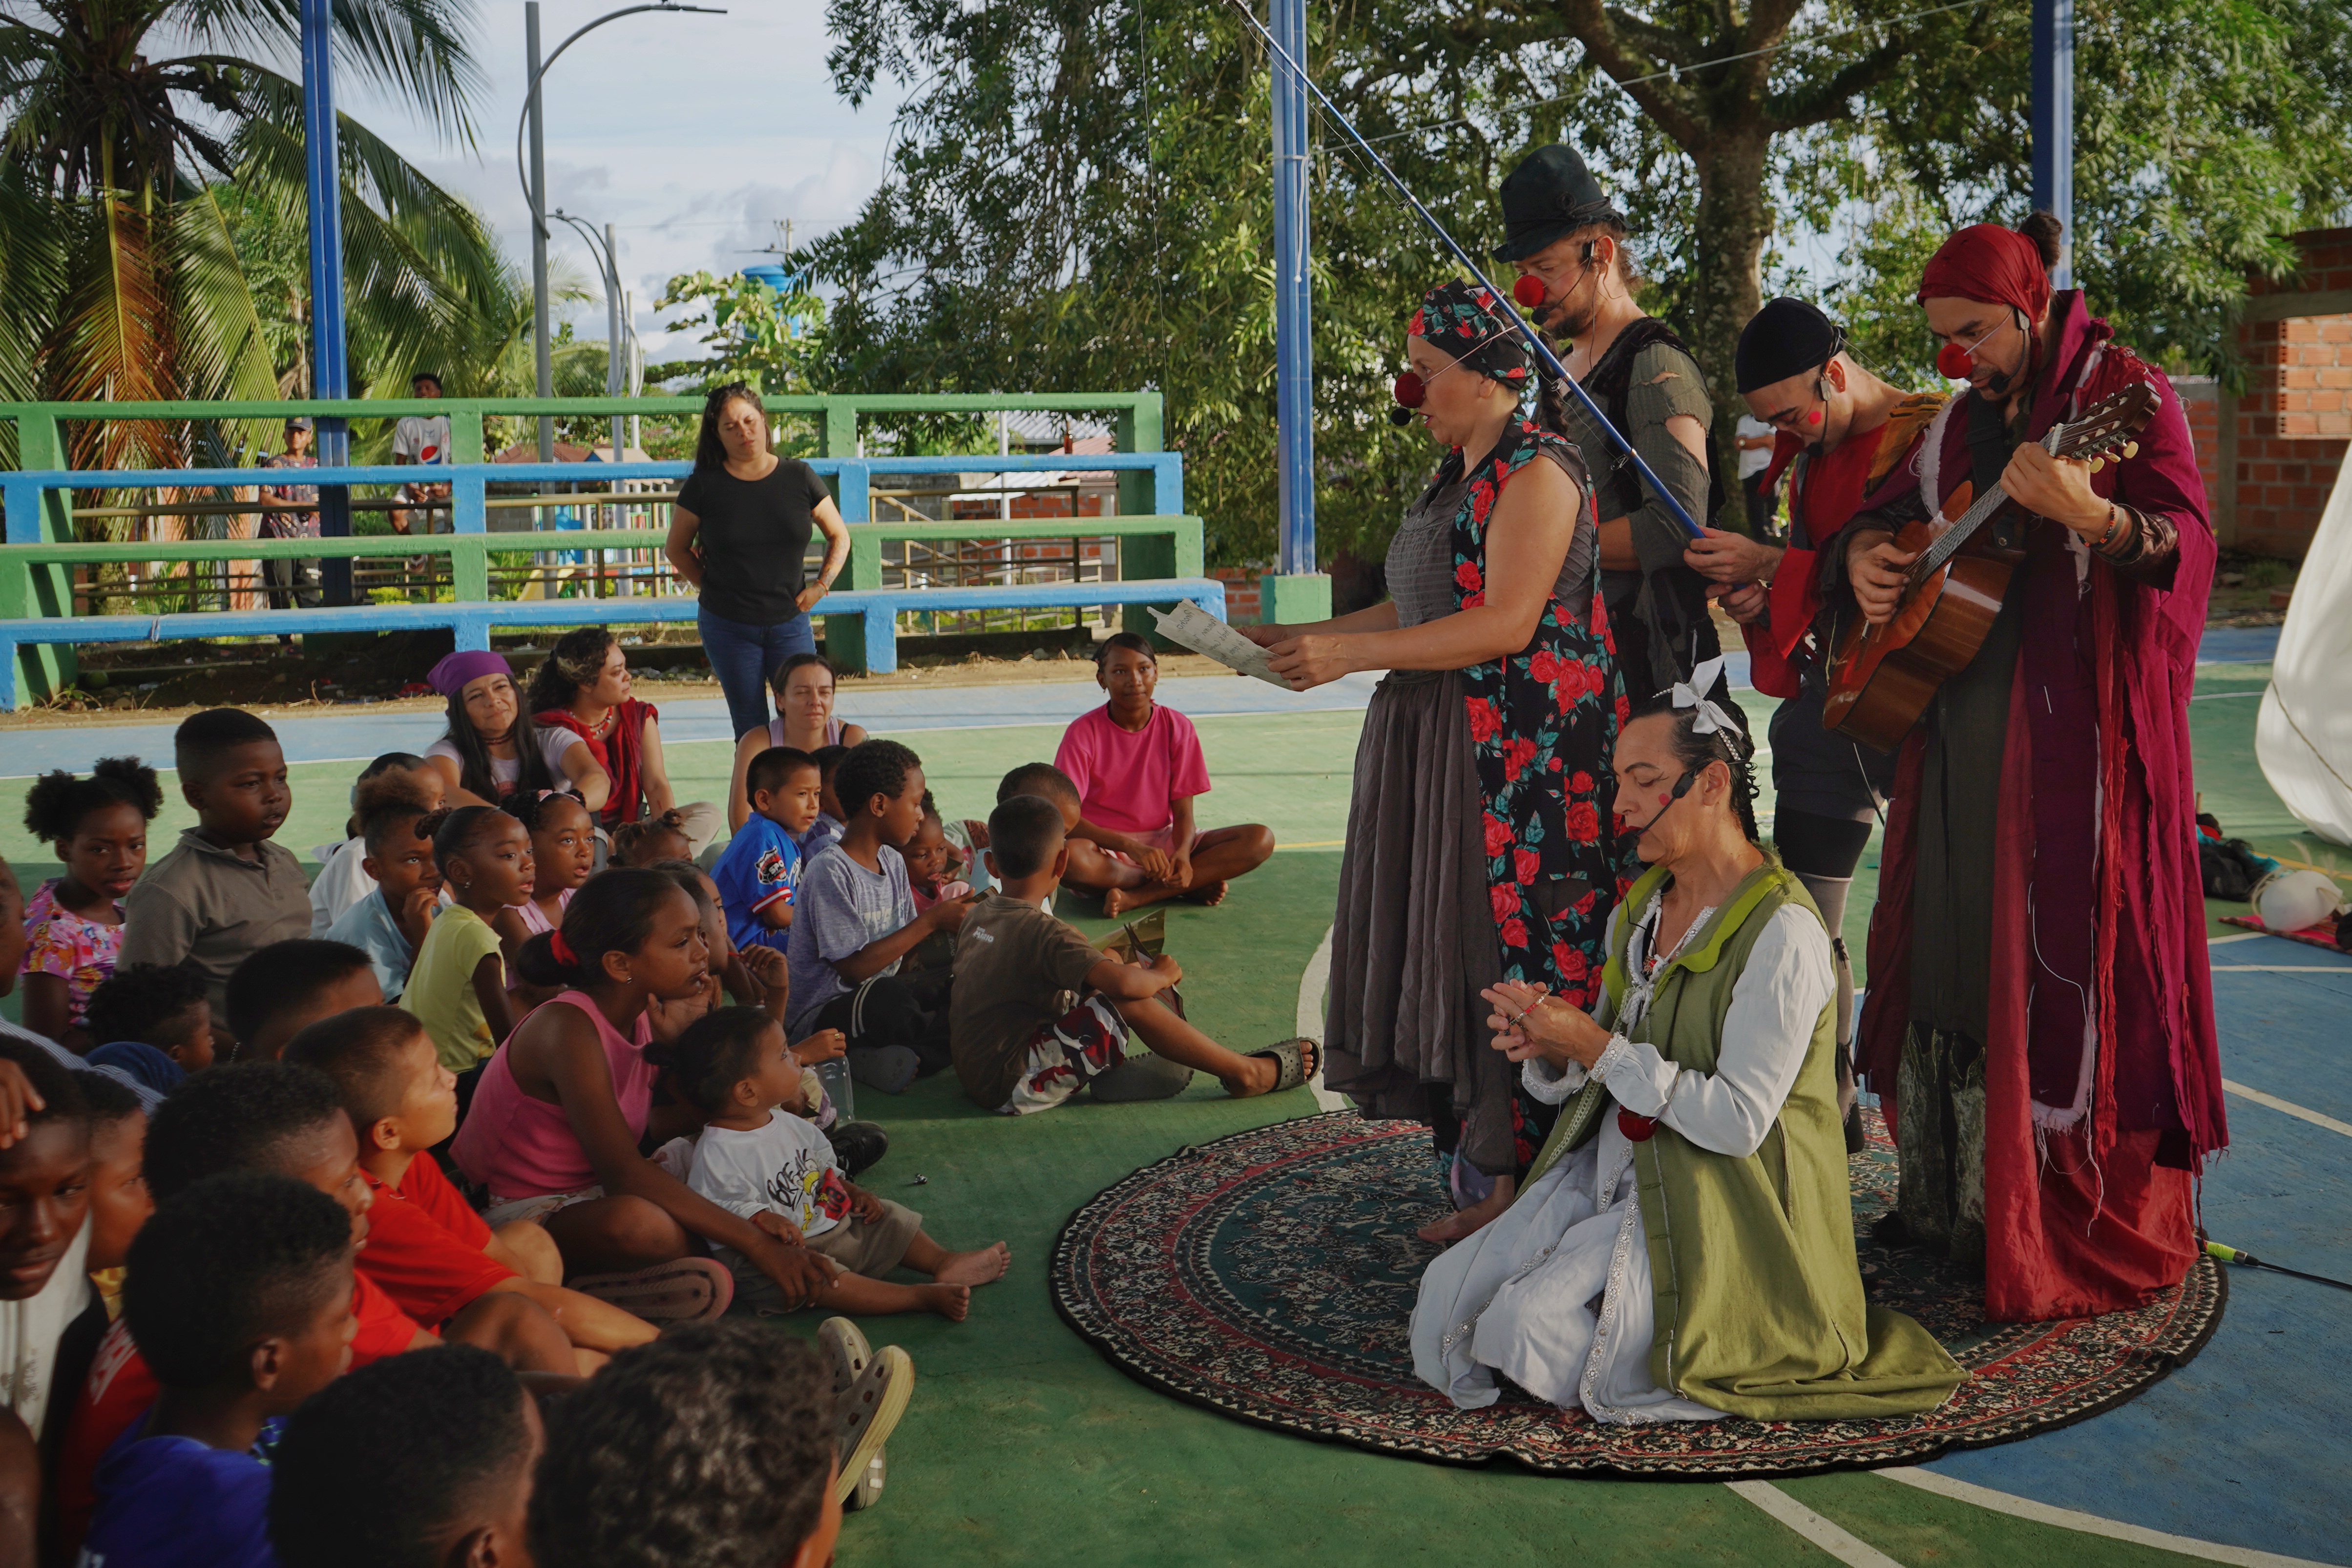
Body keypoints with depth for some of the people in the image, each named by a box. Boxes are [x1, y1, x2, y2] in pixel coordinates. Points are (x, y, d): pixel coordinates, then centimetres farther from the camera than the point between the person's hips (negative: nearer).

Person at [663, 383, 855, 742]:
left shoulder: (798, 477, 0)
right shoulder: (705, 484, -4)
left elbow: (839, 537, 12)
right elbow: (676, 548, 10)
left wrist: (820, 586, 0)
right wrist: (713, 588, 2)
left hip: (790, 622, 1)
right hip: (728, 627, -1)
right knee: (751, 735, 4)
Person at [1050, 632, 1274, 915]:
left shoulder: (1177, 727, 1)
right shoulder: (1084, 732, -8)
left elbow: (1182, 812, -1)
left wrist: (1182, 853, -25)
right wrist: (1131, 846, -30)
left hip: (1162, 843, 3)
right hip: (1105, 849, -3)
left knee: (1261, 839, -18)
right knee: (1069, 856, -40)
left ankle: (1137, 897, -26)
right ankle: (1194, 884, -20)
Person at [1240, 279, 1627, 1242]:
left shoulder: (1537, 470, -10)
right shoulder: (1457, 477, 19)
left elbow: (1505, 624, -19)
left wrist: (1352, 653, -20)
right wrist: (1304, 639, 10)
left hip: (1520, 755, -9)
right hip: (1436, 745, 9)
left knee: (1506, 955, -5)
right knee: (1443, 949, 8)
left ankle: (1510, 1182, 4)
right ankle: (1474, 1177, 16)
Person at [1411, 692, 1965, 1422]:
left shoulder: (1782, 932, -16)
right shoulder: (1638, 909, 10)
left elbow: (1740, 1120, -21)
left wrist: (1599, 1048, -20)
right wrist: (1550, 1050, -7)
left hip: (1715, 1202, -8)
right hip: (1610, 1173, 8)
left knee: (1530, 1323, -23)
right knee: (1446, 1292, -9)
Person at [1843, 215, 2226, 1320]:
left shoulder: (2124, 390, -6)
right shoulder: (1962, 420, 15)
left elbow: (2186, 541, -17)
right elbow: (1897, 510, 28)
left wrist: (2090, 515, -37)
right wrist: (1868, 552, 5)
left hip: (2078, 729, -7)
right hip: (1963, 725, 8)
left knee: (2063, 961, -6)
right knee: (1954, 954, 11)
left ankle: (2080, 1233, 4)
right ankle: (1960, 1202, 24)